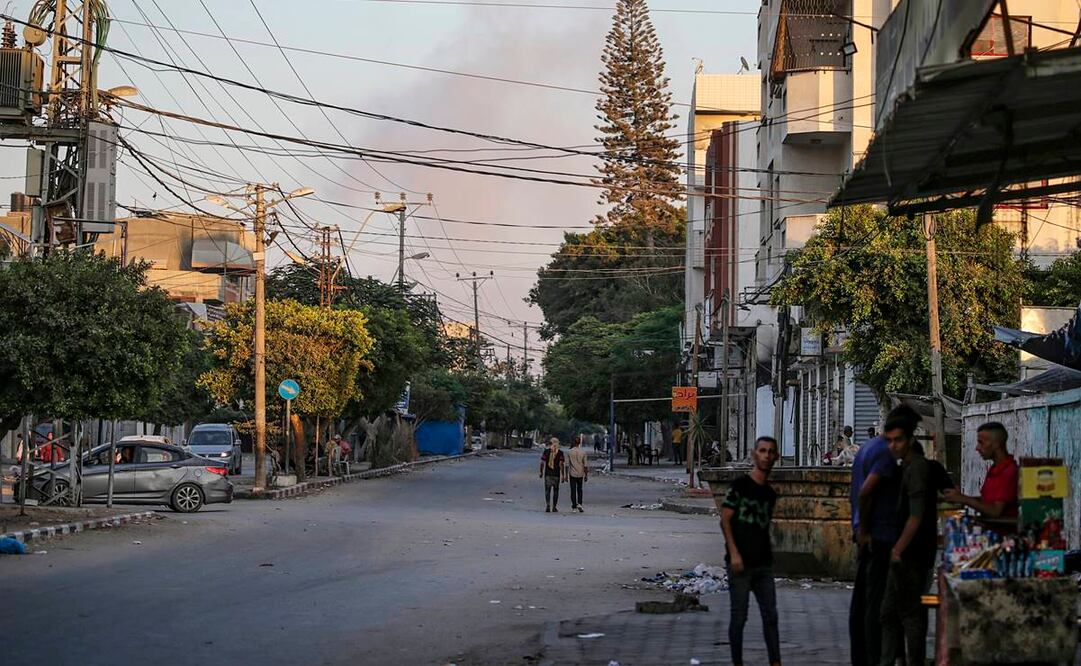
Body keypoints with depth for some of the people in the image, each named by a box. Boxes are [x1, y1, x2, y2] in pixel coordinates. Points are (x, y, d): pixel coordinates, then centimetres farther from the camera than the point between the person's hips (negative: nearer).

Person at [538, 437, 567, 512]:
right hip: (556, 474, 0)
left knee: (547, 490, 3)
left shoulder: (546, 451, 0)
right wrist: (563, 475, -4)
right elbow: (561, 464, -8)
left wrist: (541, 472, 10)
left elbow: (542, 463, -1)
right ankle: (554, 507, 16)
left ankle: (548, 506, -13)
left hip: (547, 474, 0)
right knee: (555, 490, 12)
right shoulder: (560, 453, -3)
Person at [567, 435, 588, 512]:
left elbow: (567, 464, -6)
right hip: (580, 474, 1)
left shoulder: (570, 452, -7)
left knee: (573, 490, 6)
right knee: (579, 490, 15)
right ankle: (579, 504, 3)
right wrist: (586, 475, 5)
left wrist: (566, 475, 1)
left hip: (572, 474, -1)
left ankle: (574, 505, 5)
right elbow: (585, 465, -3)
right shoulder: (583, 452, -4)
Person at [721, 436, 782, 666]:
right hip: (740, 563, -6)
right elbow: (725, 519, -9)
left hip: (763, 564, 6)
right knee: (739, 616, 0)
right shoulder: (740, 485, -5)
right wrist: (734, 553, -16)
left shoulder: (770, 494, 13)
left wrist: (769, 555, 13)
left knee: (770, 615, 4)